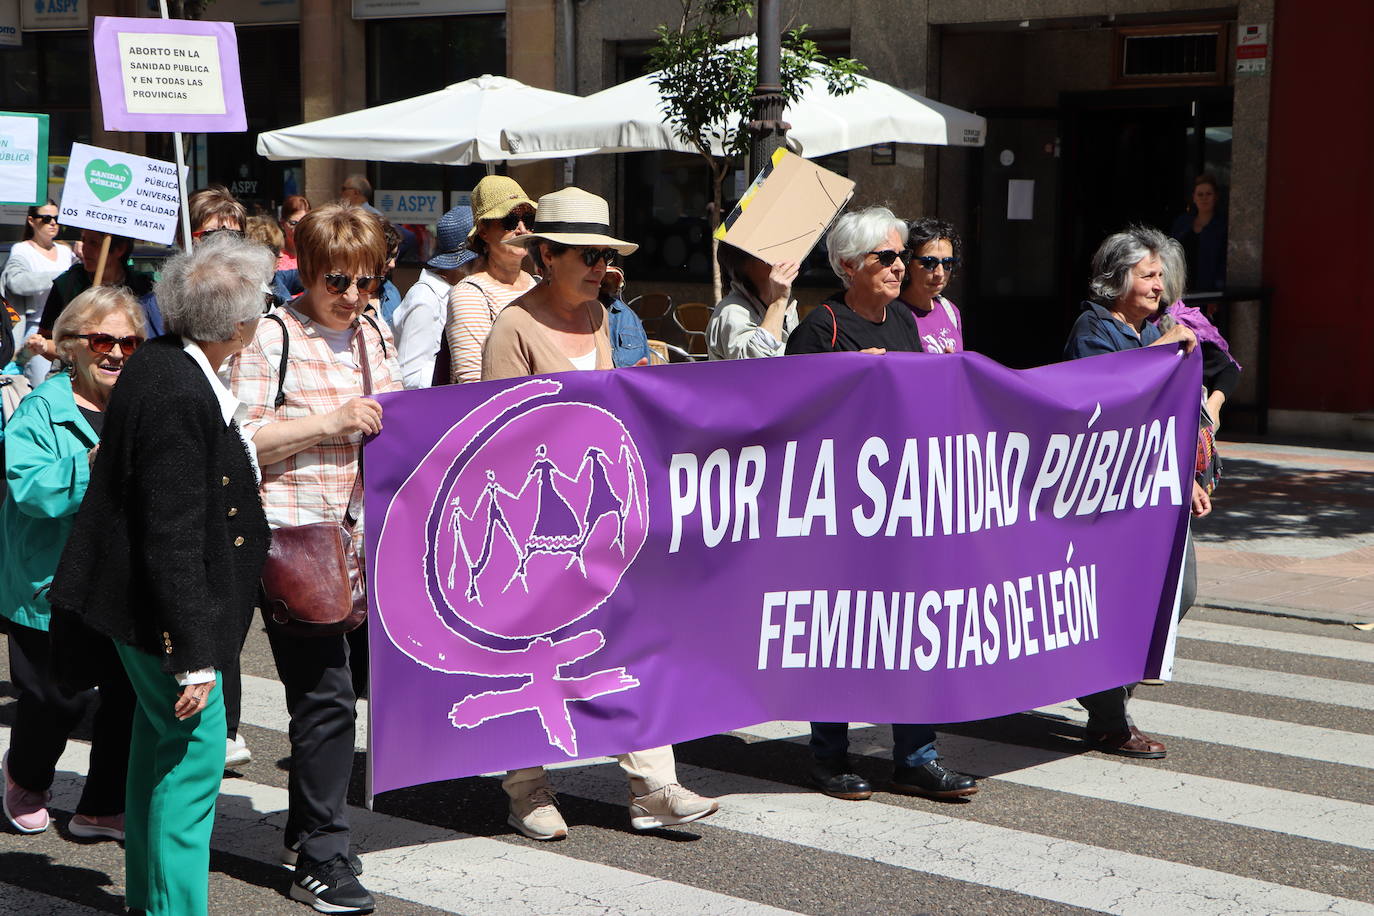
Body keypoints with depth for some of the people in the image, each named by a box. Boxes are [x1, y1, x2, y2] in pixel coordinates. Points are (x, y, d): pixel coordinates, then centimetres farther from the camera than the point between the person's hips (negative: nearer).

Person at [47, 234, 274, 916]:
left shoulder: (160, 363, 1)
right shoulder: (180, 397, -28)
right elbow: (173, 539, -27)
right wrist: (193, 655, -23)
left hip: (144, 598, 11)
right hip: (165, 610, -11)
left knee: (159, 737, 21)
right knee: (195, 749, -2)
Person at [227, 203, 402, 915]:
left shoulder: (374, 336, 16)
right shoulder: (271, 337, -5)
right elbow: (238, 441, -12)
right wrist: (331, 421, -18)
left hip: (365, 535, 7)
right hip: (295, 536, -7)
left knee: (351, 683, 13)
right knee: (325, 695, -7)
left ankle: (306, 828, 29)